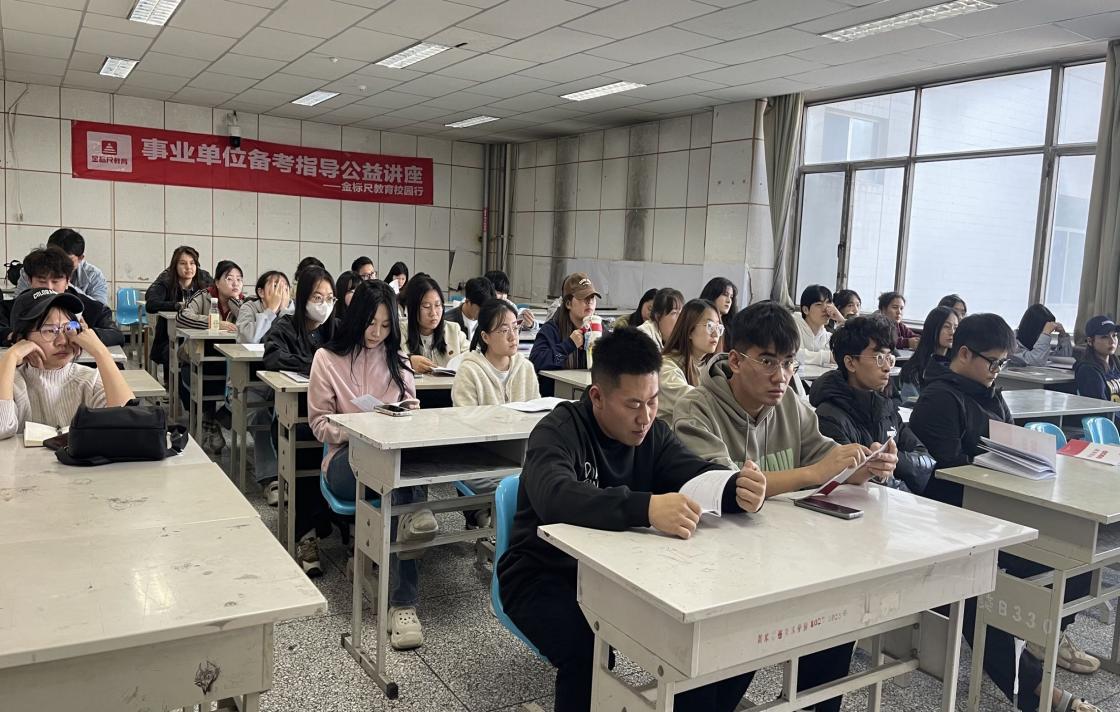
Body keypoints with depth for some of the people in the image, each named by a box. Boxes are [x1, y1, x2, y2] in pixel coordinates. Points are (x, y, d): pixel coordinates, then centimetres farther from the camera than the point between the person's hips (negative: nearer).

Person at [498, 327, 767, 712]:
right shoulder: (559, 430, -19)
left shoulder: (653, 433, 2)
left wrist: (736, 489, -33)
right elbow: (554, 496, -38)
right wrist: (645, 508, -52)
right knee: (590, 651, -36)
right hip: (546, 577, -5)